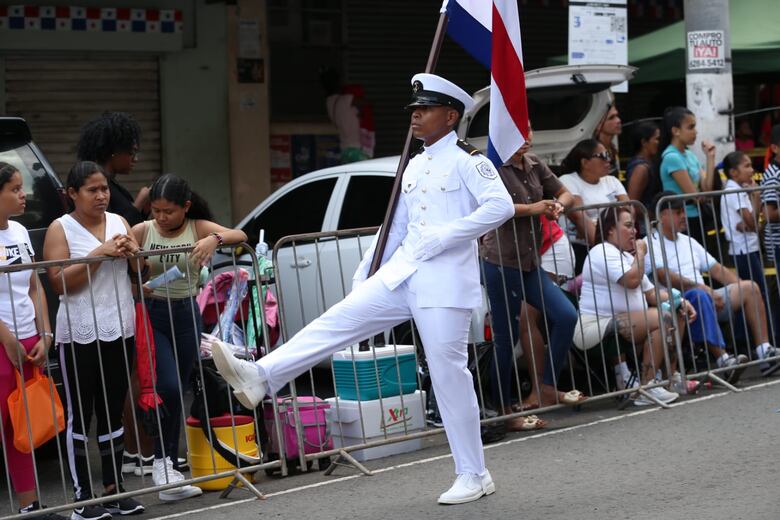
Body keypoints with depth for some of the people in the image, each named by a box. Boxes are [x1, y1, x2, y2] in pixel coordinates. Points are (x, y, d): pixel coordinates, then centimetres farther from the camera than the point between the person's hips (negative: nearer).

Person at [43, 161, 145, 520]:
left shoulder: (119, 222, 11)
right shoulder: (60, 229, -3)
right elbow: (59, 283, -12)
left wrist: (132, 252, -8)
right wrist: (99, 253, -18)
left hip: (120, 331, 5)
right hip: (80, 336, -5)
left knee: (113, 413, 10)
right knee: (80, 416, -1)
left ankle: (114, 490, 17)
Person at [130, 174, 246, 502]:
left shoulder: (199, 228, -1)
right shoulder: (142, 231, -1)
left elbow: (240, 236, -15)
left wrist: (215, 239, -34)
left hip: (186, 315, 2)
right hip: (152, 314, -2)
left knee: (177, 392, 8)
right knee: (168, 388, -15)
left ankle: (170, 466, 17)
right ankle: (162, 461, 1)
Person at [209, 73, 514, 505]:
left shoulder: (467, 161, -5)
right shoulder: (414, 166, 19)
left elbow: (501, 206, -21)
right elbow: (396, 227, 25)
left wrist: (445, 237, -21)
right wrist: (363, 277, 22)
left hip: (445, 278, -7)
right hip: (402, 273, 7)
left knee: (449, 374, -4)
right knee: (337, 321, -6)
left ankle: (473, 476, 7)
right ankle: (261, 377, -12)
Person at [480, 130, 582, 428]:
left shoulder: (534, 165, 10)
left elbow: (565, 194, 19)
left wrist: (557, 205, -5)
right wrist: (533, 208, -28)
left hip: (530, 264, 7)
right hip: (502, 264, -7)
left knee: (566, 316, -1)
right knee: (506, 339, -2)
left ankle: (549, 387, 11)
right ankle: (504, 412, 7)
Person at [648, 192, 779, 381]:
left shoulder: (688, 241, 25)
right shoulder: (651, 246, -1)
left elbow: (717, 269, 21)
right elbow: (666, 278, -16)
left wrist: (741, 288, 5)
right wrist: (702, 288, -24)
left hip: (708, 301, 8)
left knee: (750, 287, -10)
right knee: (699, 296, -39)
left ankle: (764, 352, -19)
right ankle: (723, 360, -48)